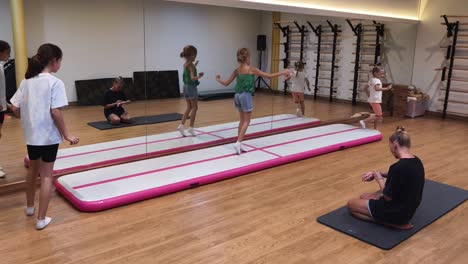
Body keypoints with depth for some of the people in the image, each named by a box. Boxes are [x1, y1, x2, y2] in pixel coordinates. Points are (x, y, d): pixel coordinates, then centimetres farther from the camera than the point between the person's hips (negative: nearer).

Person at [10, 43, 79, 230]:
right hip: (49, 136, -6)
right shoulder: (55, 82, -15)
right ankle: (41, 219, 8)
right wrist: (66, 135, -13)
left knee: (33, 170, 24)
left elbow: (14, 109, 2)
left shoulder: (26, 81, 3)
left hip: (31, 134, 6)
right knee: (46, 175, 4)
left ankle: (30, 207, 42)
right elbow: (55, 112, -20)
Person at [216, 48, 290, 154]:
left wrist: (218, 79, 32)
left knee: (242, 120, 17)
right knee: (246, 121, 3)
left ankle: (239, 143, 18)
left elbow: (226, 83, 12)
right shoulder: (251, 70, -8)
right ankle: (238, 142, -8)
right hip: (246, 96, -6)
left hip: (237, 96, 6)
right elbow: (269, 76, -7)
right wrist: (282, 72, 2)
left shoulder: (236, 70, 6)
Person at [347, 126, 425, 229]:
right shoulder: (417, 162, -1)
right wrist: (380, 174, 10)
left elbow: (388, 197, -20)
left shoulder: (398, 167, -30)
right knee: (363, 197, 26)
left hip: (396, 212, -10)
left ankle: (394, 223, -4)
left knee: (351, 204, 8)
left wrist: (379, 179, -4)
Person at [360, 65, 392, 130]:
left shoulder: (372, 80, 13)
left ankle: (375, 129, 22)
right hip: (375, 100, -11)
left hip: (373, 100, 11)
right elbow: (377, 88, -36)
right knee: (378, 115, -12)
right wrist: (386, 88, -34)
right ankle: (364, 121, -15)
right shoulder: (377, 80, -17)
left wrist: (369, 94, 22)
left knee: (378, 115, 16)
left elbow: (365, 88, 20)